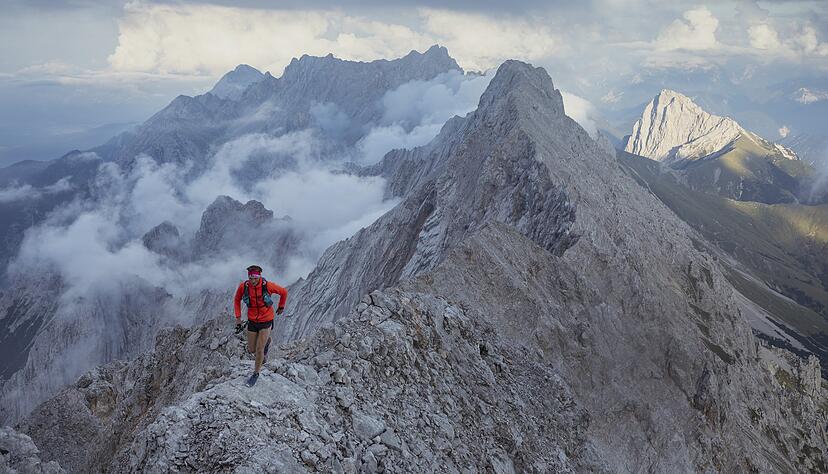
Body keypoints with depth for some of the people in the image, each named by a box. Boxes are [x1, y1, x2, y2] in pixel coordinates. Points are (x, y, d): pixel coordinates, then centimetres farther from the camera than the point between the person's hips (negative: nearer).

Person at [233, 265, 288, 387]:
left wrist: (281, 307, 9)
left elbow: (284, 292, -5)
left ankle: (256, 374, 21)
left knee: (259, 350, -3)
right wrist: (238, 317, 0)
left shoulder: (267, 285, -23)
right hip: (252, 321, 3)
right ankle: (267, 341, 43)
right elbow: (237, 300, 5)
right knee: (251, 350, 11)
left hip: (266, 321, -3)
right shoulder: (243, 286, -16)